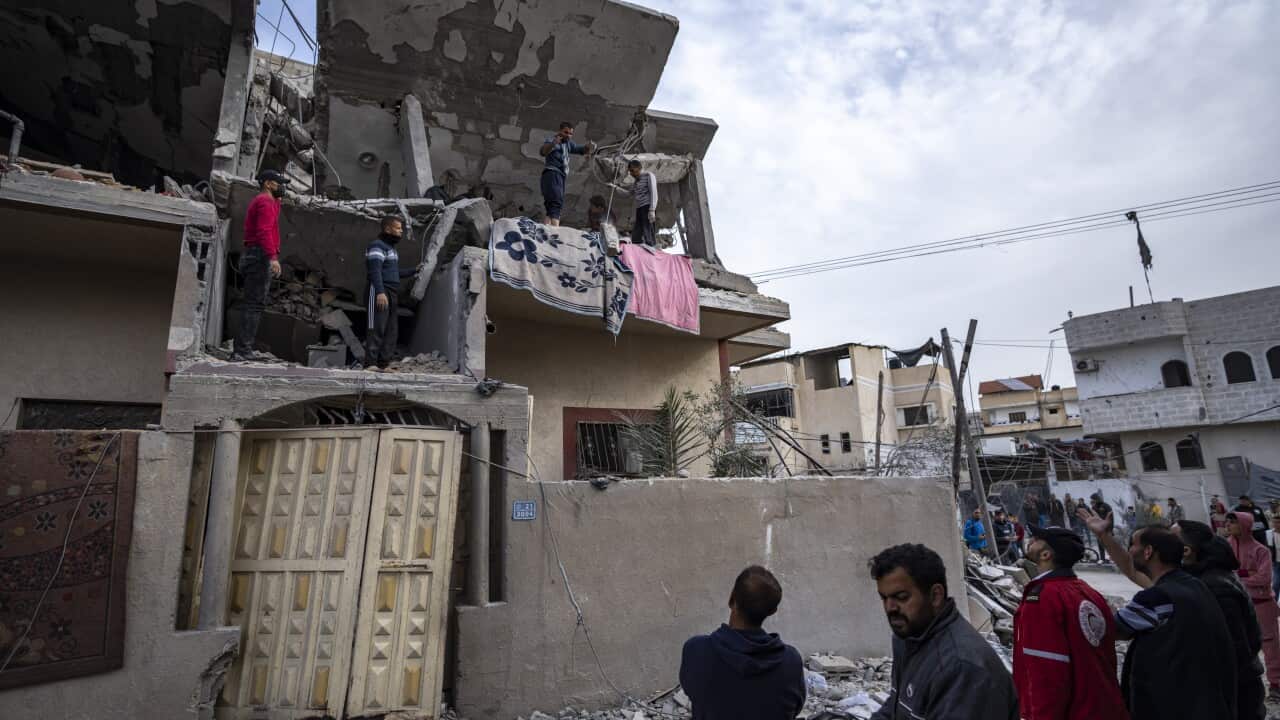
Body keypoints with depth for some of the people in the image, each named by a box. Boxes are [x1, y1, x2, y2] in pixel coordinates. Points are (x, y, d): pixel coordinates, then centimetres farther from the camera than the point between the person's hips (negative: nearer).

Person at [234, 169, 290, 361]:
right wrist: (273, 257, -29)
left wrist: (277, 202, 20)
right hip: (261, 255, -10)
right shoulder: (265, 201, -7)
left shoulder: (260, 201, 25)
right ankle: (243, 349, -15)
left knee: (252, 303, 11)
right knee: (255, 303, -12)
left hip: (252, 256, 10)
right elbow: (264, 231, -20)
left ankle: (242, 348, 13)